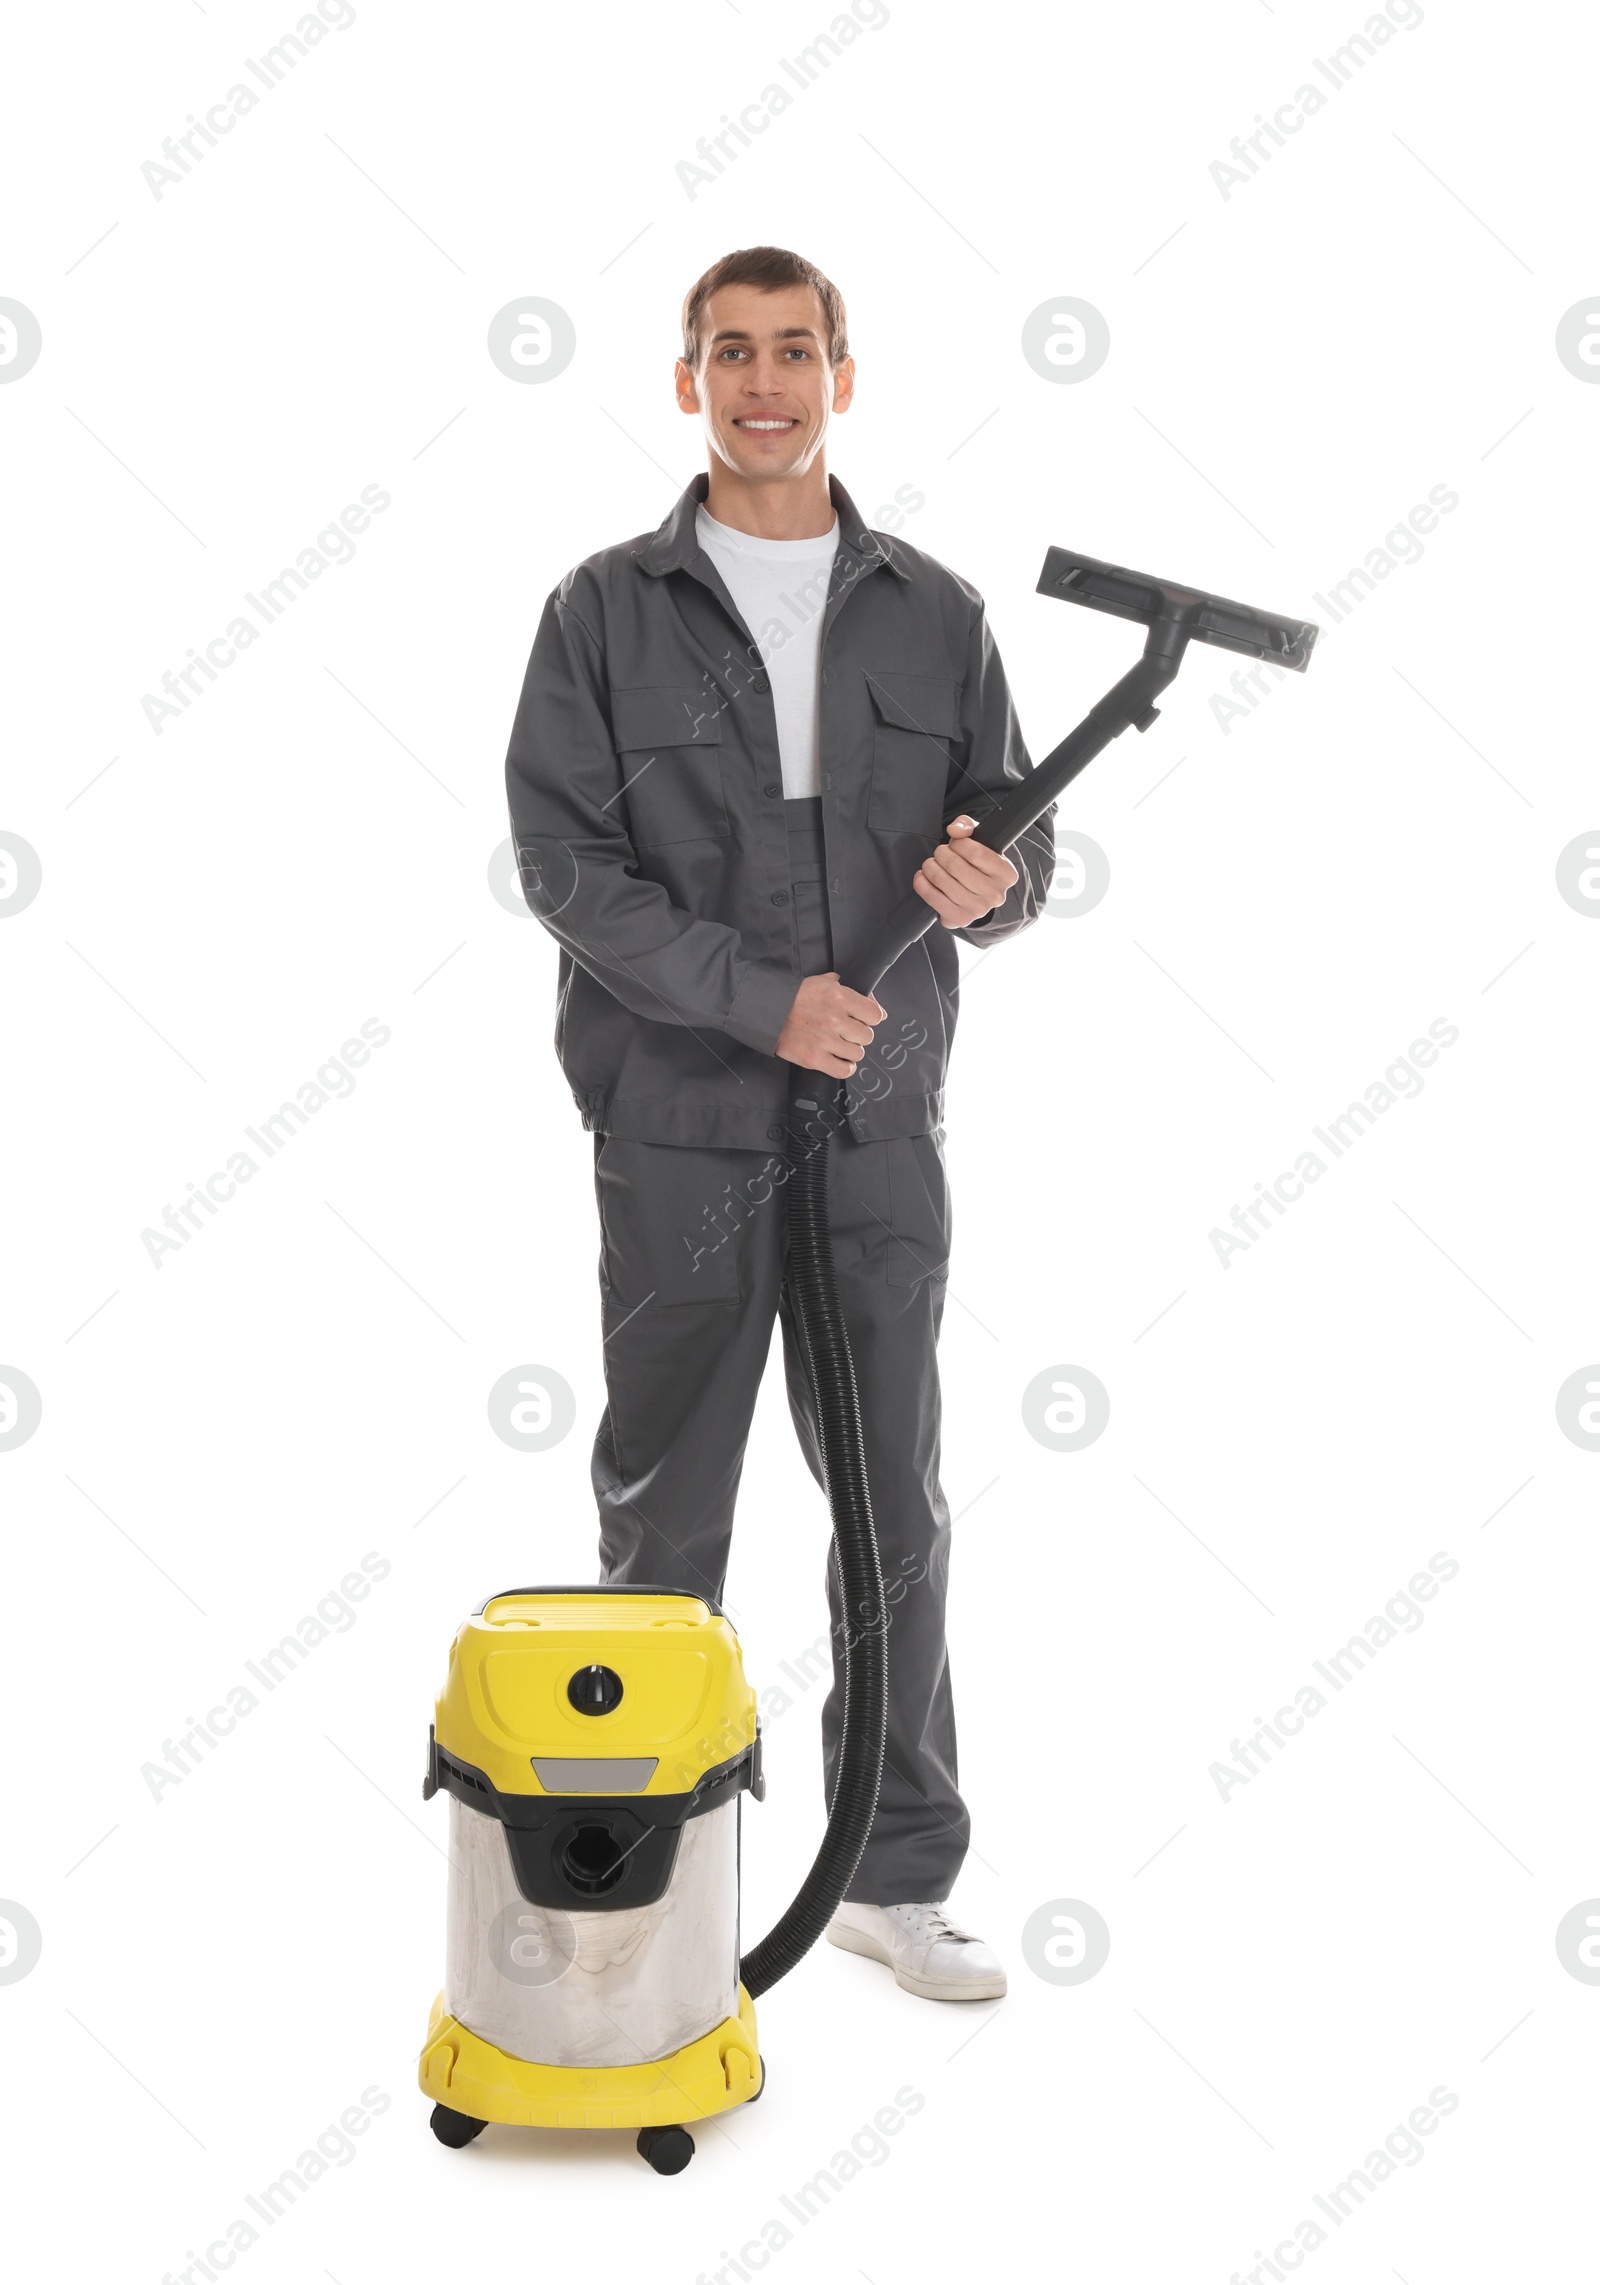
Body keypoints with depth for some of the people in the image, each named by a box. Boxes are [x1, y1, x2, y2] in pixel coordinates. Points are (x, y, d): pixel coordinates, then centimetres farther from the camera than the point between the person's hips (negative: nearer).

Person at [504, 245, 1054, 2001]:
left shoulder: (935, 612, 7)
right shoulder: (606, 610, 0)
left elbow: (1020, 839, 8)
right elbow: (564, 858, -8)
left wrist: (989, 880, -17)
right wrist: (764, 999, -18)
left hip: (881, 1134, 2)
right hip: (679, 1136, -2)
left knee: (897, 1521, 8)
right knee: (664, 1522, 8)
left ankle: (900, 1873, 22)